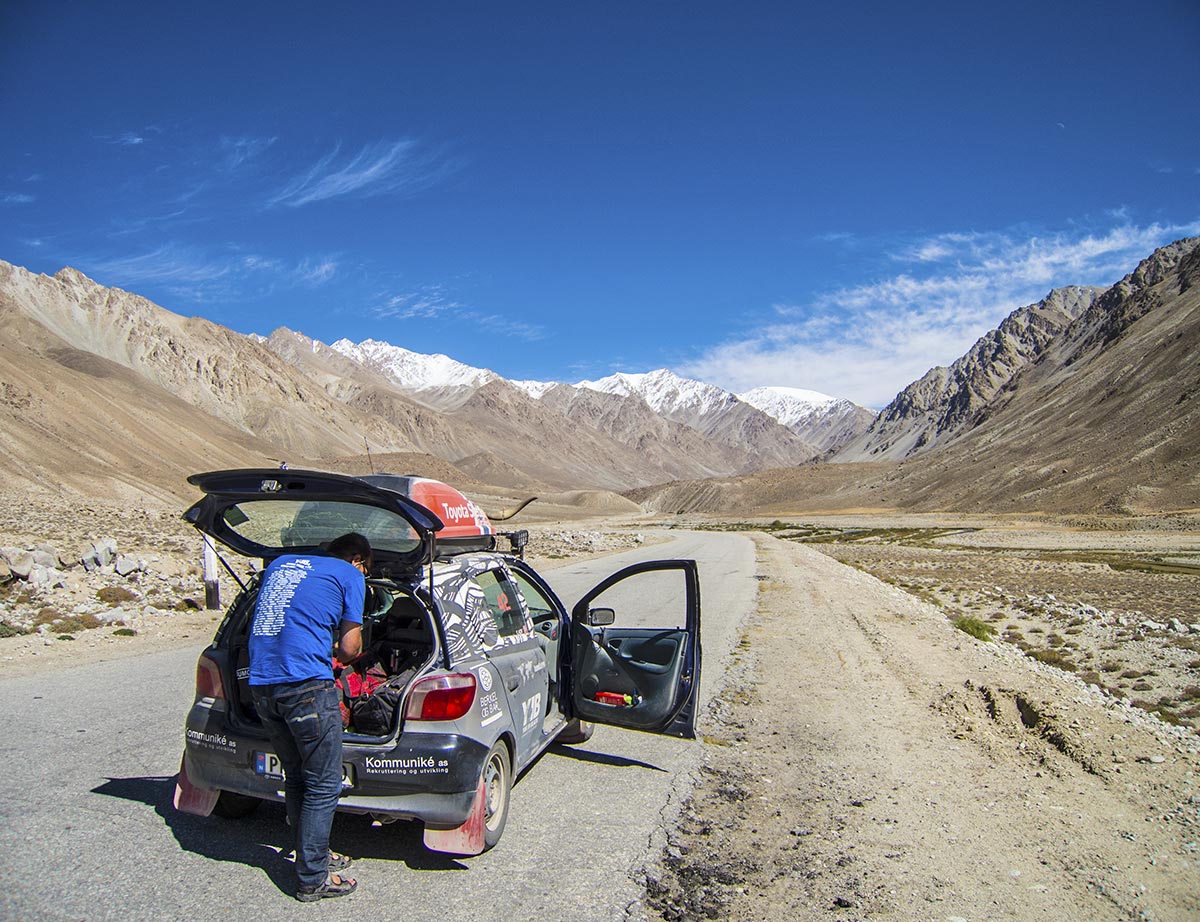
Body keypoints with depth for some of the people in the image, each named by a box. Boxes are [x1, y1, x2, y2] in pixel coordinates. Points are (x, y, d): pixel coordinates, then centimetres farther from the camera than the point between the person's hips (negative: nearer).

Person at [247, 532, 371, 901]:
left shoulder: (280, 564, 23)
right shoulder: (349, 575, 4)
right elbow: (349, 648, 3)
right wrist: (354, 652, 26)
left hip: (260, 683, 7)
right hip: (305, 682, -7)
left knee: (297, 779, 20)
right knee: (323, 785, 5)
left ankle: (314, 854, 32)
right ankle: (312, 878, 12)